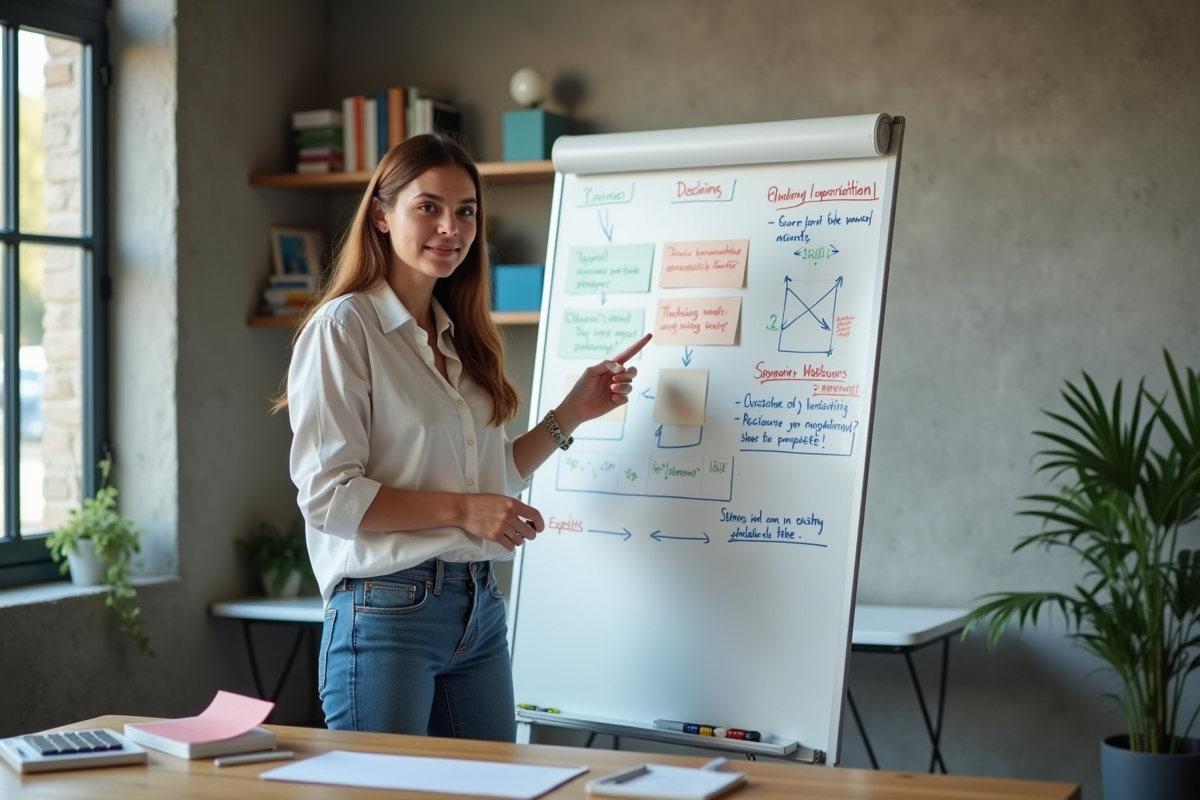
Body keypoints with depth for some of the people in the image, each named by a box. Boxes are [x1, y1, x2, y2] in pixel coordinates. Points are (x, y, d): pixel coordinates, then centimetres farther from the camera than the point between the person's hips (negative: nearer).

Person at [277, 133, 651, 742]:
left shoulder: (461, 337, 15)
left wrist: (572, 413, 13)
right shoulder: (345, 327, -8)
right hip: (387, 612, -7)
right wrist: (459, 509, -17)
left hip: (481, 611, 7)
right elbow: (326, 494, -14)